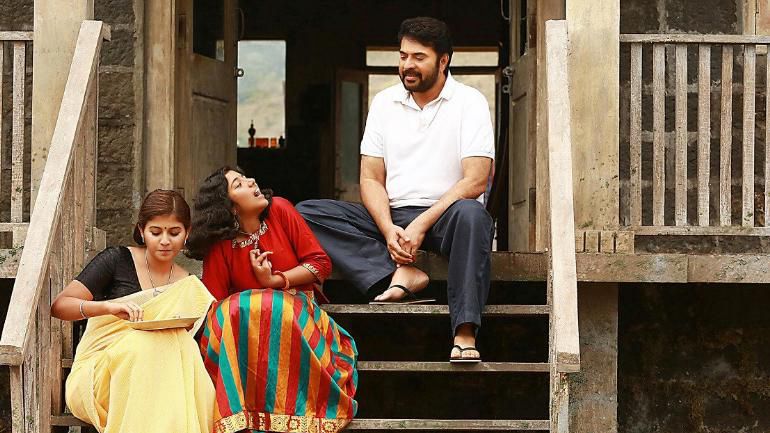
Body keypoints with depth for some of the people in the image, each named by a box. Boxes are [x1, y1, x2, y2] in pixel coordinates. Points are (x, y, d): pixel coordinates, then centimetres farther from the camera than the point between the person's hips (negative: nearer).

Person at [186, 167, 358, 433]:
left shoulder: (280, 211, -3)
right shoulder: (218, 245, -4)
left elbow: (321, 264, -3)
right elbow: (214, 305, -6)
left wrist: (274, 281, -11)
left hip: (298, 314, 0)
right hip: (241, 327, 1)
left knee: (271, 310, -34)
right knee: (232, 311, -32)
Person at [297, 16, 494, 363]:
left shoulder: (469, 103, -2)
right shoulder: (384, 103, 10)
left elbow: (476, 181, -12)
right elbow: (371, 179, 5)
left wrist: (421, 225, -21)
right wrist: (388, 229, -15)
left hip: (443, 217, -4)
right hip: (392, 217, 4)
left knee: (471, 214, -40)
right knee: (307, 213, -16)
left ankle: (464, 334, -45)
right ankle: (402, 274, -28)